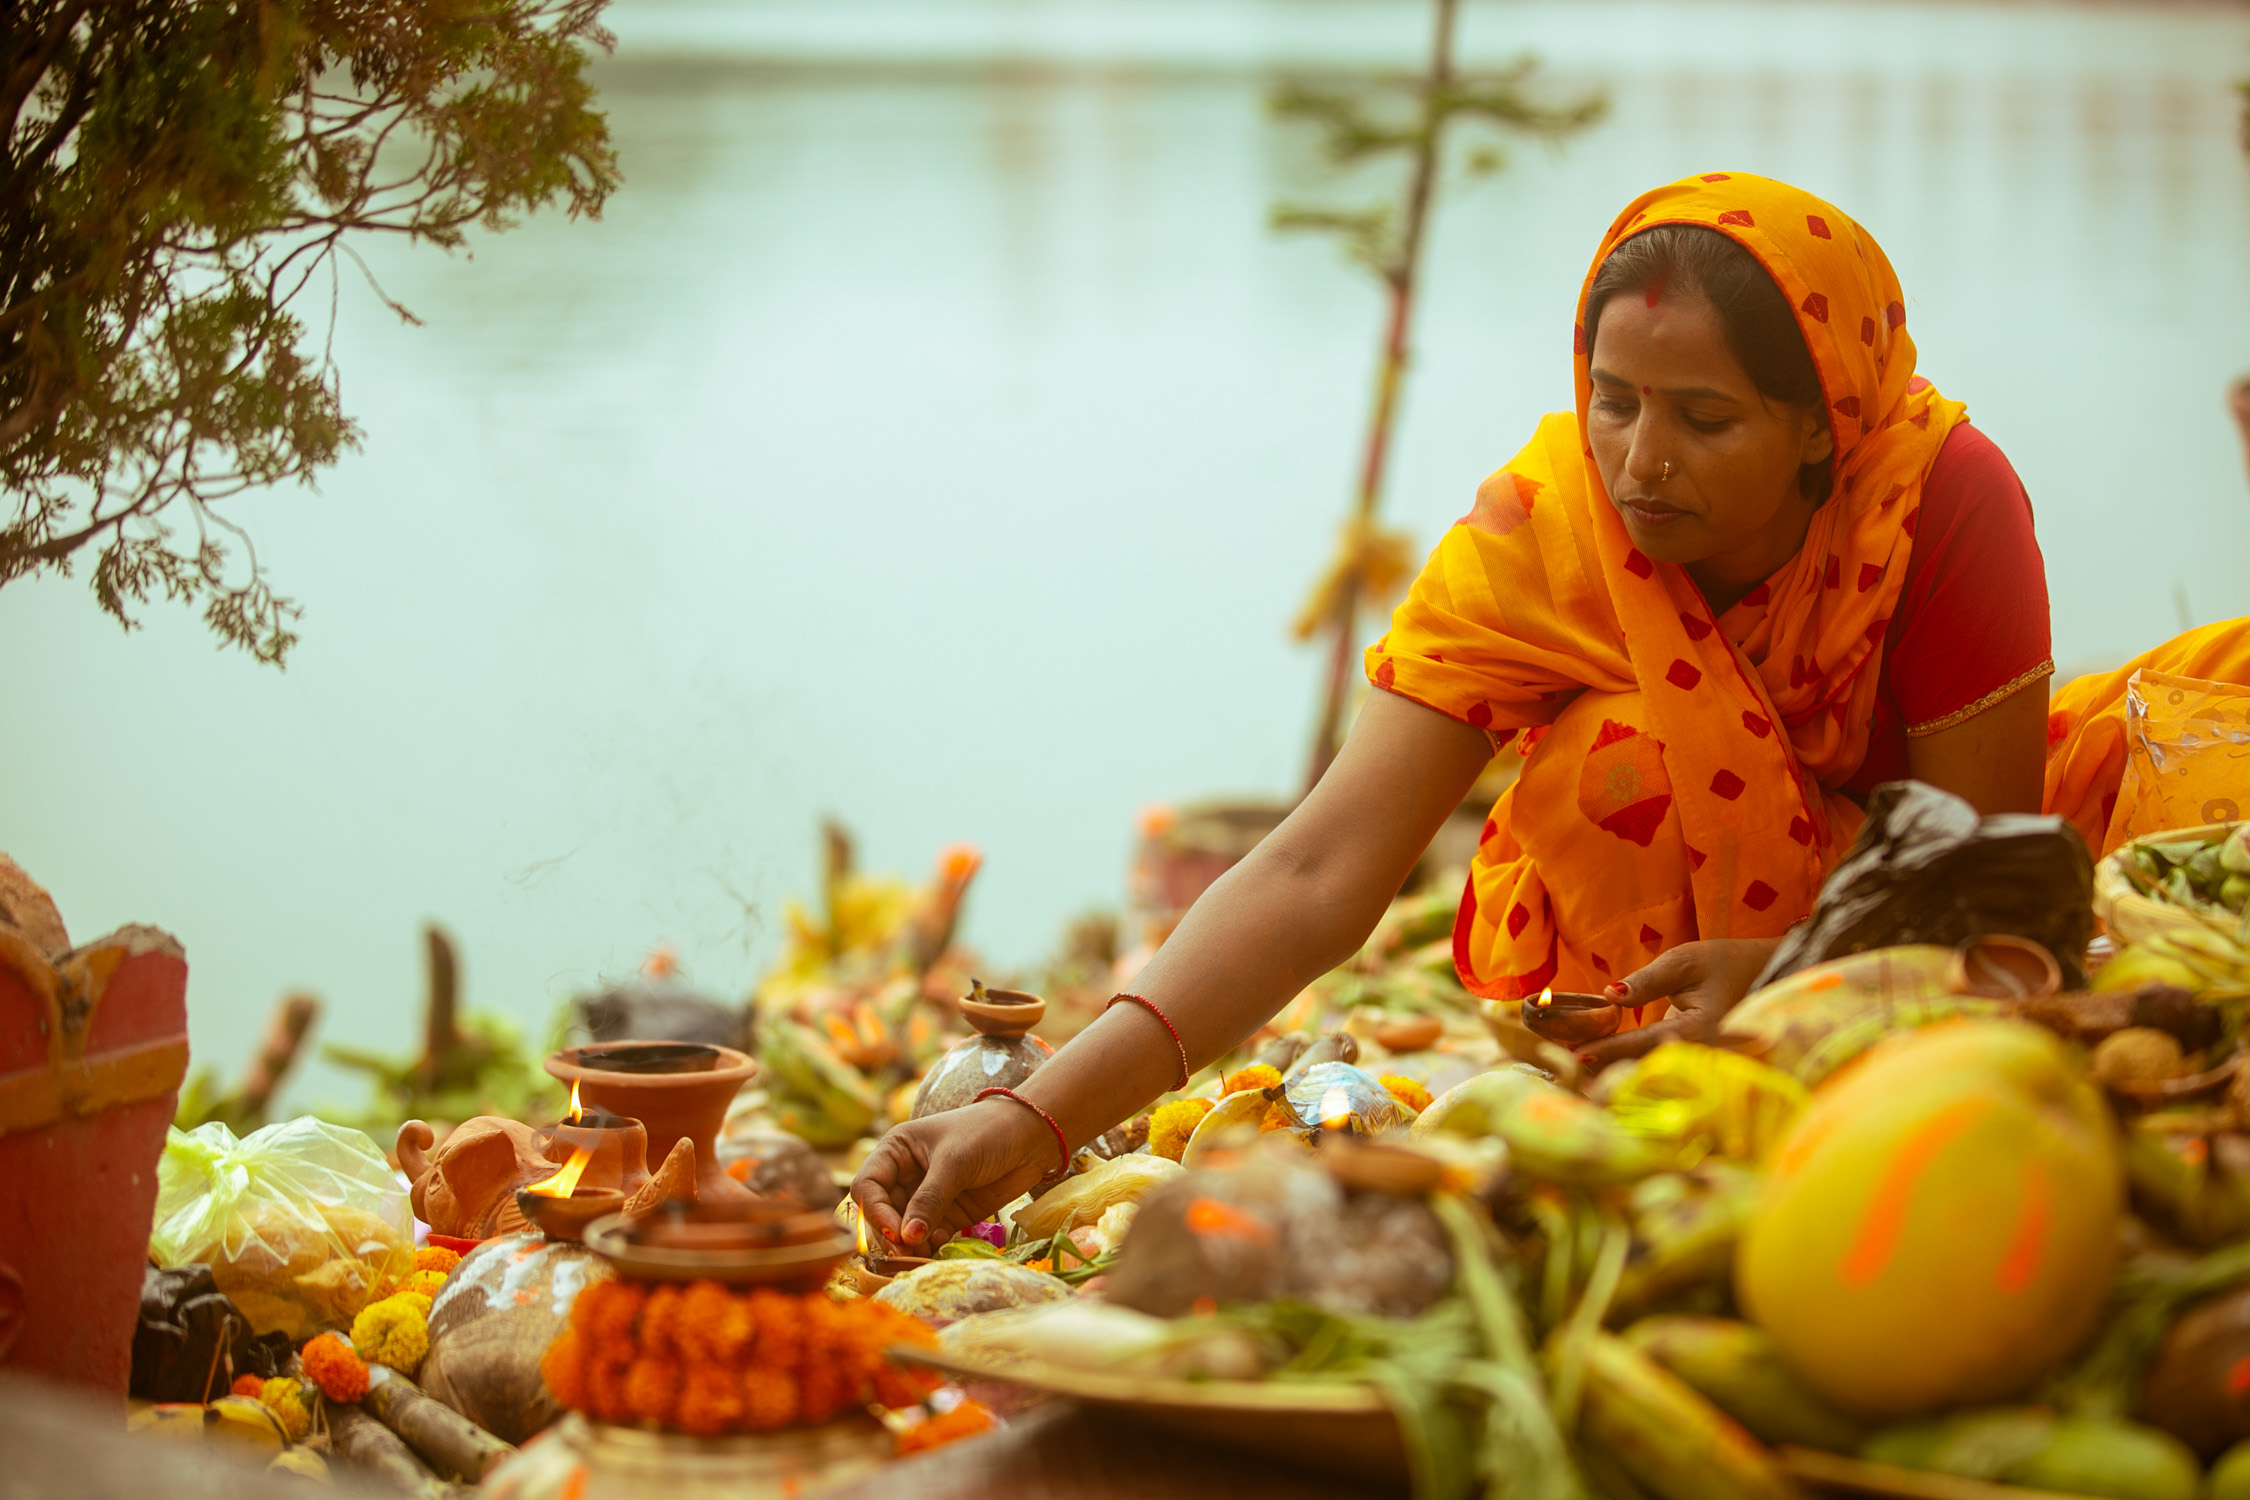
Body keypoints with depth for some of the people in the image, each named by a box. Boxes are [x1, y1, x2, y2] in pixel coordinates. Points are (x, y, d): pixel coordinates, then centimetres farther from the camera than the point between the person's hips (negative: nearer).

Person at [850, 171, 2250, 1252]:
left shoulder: (1949, 498, -27)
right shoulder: (1533, 536, -26)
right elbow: (1319, 877, -34)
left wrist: (1784, 970, -42)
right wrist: (1038, 1116, -46)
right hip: (1613, 935, -2)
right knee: (1622, 752, -34)